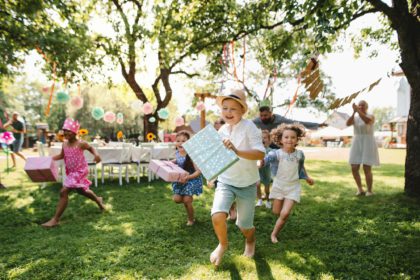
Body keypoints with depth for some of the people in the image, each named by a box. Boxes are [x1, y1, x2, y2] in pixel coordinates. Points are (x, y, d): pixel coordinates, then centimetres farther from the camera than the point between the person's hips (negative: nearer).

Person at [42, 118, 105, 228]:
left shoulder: (80, 144, -18)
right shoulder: (64, 143, -1)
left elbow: (90, 148, 0)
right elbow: (61, 155, 13)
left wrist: (96, 154, -21)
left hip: (80, 171, -8)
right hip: (71, 172, 8)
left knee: (64, 192, -13)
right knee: (81, 190, 25)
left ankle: (55, 219, -2)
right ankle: (98, 199, 52)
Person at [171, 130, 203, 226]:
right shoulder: (177, 153, -8)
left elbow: (199, 171, -30)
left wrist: (188, 177, -42)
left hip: (192, 180, -6)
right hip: (181, 179, 6)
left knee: (187, 201, -3)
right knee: (176, 199, 0)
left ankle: (191, 219, 25)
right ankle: (188, 199, 35)